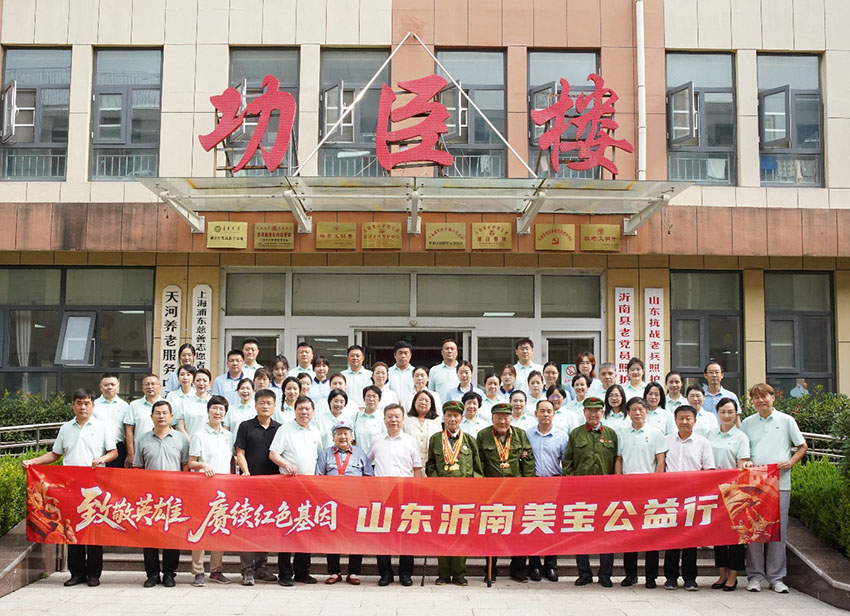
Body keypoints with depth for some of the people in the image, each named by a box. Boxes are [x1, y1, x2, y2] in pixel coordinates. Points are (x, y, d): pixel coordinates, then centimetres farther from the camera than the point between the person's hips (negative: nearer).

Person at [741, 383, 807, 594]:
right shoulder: (747, 423, 10)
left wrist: (791, 461, -5)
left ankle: (776, 577, 9)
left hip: (780, 483, -1)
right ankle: (755, 576, 7)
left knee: (778, 530, 1)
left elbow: (802, 446, 12)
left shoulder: (786, 421, 6)